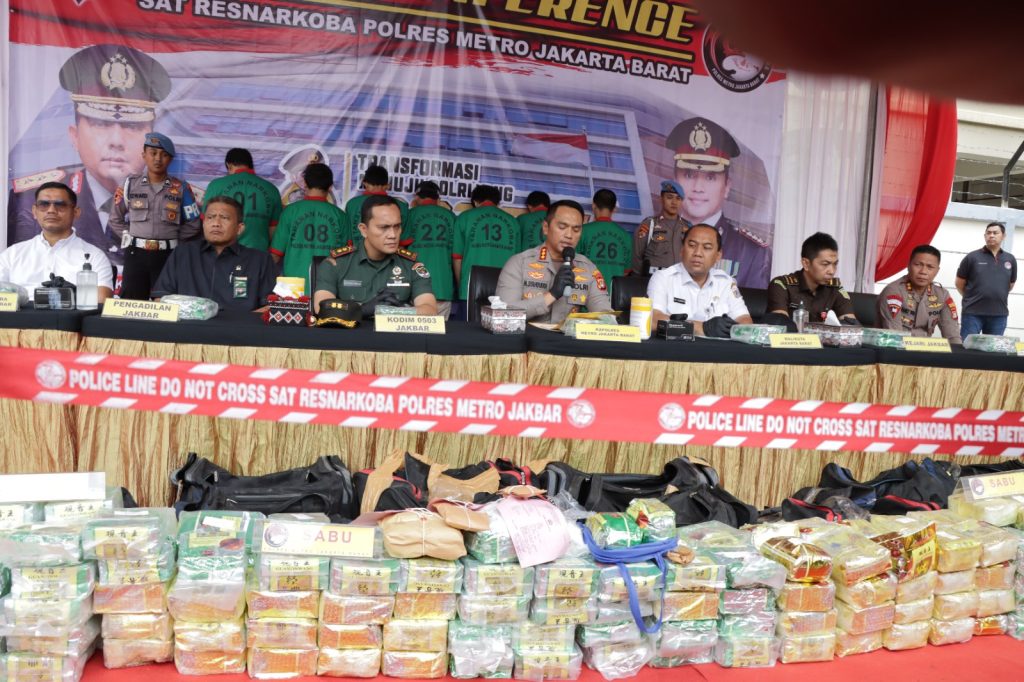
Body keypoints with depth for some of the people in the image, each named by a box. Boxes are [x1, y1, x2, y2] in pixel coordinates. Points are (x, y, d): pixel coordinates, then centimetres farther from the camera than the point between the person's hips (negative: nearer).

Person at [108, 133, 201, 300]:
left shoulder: (181, 188, 2)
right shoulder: (130, 184, 6)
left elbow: (193, 224, 6)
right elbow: (115, 219, 16)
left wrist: (172, 241, 2)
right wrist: (130, 238, 5)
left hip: (167, 255, -1)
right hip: (135, 253, 1)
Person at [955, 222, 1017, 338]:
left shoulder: (1010, 259, 8)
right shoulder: (972, 257, -1)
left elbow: (1011, 284, 20)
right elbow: (959, 283, 5)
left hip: (999, 314, 3)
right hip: (973, 313, -3)